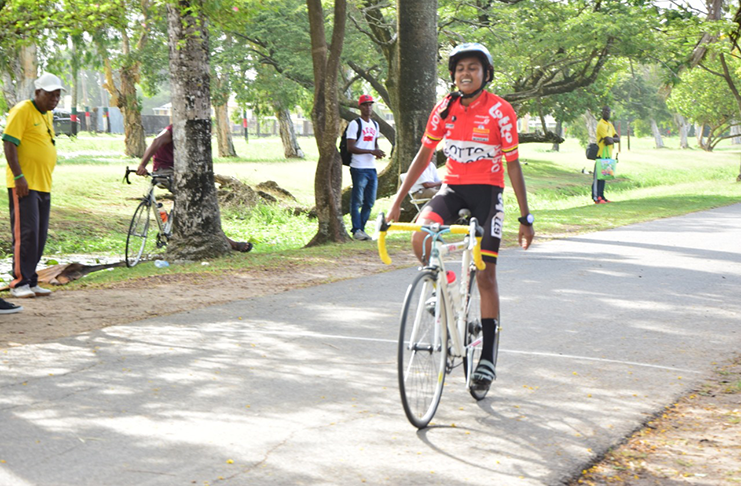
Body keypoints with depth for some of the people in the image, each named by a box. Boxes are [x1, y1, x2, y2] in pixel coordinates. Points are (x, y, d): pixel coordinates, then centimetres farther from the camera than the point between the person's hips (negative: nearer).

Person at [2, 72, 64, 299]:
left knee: (39, 236, 8)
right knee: (26, 233, -10)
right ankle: (19, 283, -6)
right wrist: (19, 176, -21)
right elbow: (9, 143, -15)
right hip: (24, 184, -8)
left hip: (43, 185, 8)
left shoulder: (48, 115, 17)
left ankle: (31, 282, 14)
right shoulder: (22, 111, -9)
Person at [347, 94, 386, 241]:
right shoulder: (355, 124, -7)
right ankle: (356, 230, -1)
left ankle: (361, 228, 17)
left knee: (369, 202, 9)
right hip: (359, 168, -7)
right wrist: (372, 151, -18)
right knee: (357, 200, -5)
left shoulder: (375, 125, 17)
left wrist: (378, 153, 4)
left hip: (372, 168, 7)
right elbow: (350, 147, -14)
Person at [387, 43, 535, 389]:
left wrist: (525, 219, -7)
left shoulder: (500, 112, -9)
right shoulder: (445, 109, 2)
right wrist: (397, 200, 3)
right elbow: (424, 155, 8)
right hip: (452, 188, 3)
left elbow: (513, 165, -6)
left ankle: (486, 357, 5)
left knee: (485, 273, -3)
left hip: (487, 192, -3)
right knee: (420, 237, -26)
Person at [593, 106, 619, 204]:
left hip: (608, 155, 9)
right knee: (597, 176, -9)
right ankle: (596, 197, -10)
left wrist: (611, 139, -7)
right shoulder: (601, 125, -12)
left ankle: (601, 196, 17)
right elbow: (608, 140, -21)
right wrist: (612, 140, 0)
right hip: (601, 154, -9)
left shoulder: (610, 125, 18)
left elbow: (618, 139, 12)